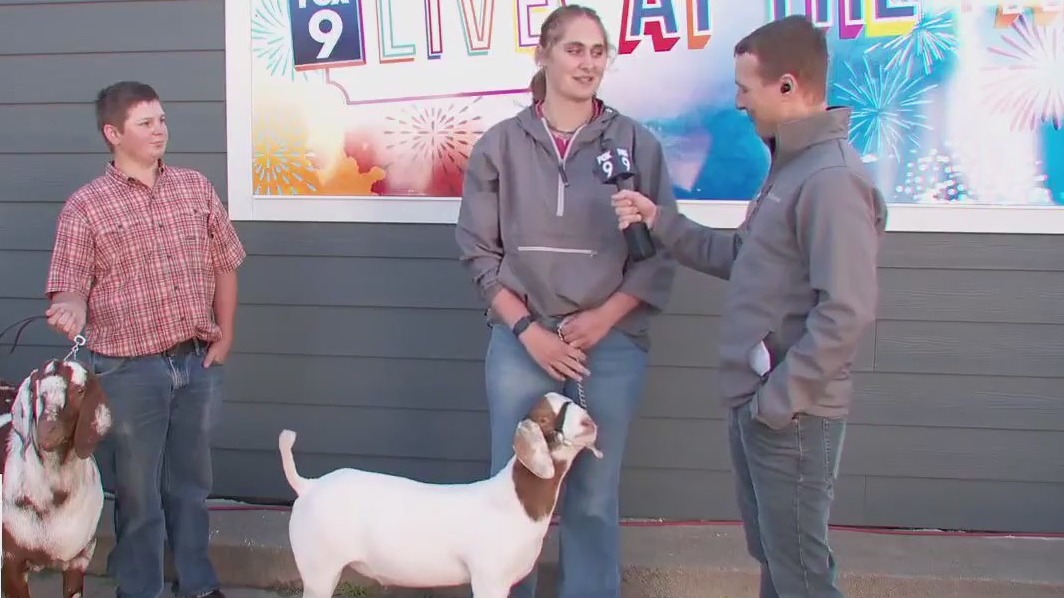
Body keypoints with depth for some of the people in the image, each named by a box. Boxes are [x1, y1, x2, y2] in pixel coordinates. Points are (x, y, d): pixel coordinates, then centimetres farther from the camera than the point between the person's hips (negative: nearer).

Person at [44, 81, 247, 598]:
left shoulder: (195, 187, 5)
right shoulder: (84, 206, -6)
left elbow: (224, 265, 11)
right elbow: (70, 285, -8)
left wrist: (225, 336, 6)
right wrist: (74, 308, -31)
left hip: (198, 362, 3)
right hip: (128, 370, -3)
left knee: (191, 481, 16)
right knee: (138, 488, 8)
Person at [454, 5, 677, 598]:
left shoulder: (637, 143, 0)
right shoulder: (500, 144, 1)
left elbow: (660, 252, 1)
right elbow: (479, 251, 3)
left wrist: (601, 320, -9)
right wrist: (529, 330, -7)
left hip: (612, 345, 0)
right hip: (521, 343, 0)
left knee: (595, 502, 7)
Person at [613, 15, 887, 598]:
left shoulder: (832, 178, -21)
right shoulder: (791, 167, 11)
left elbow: (845, 312, -26)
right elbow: (740, 258, 16)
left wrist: (779, 399, -21)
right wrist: (660, 221, 9)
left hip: (792, 415, -10)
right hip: (755, 404, 10)